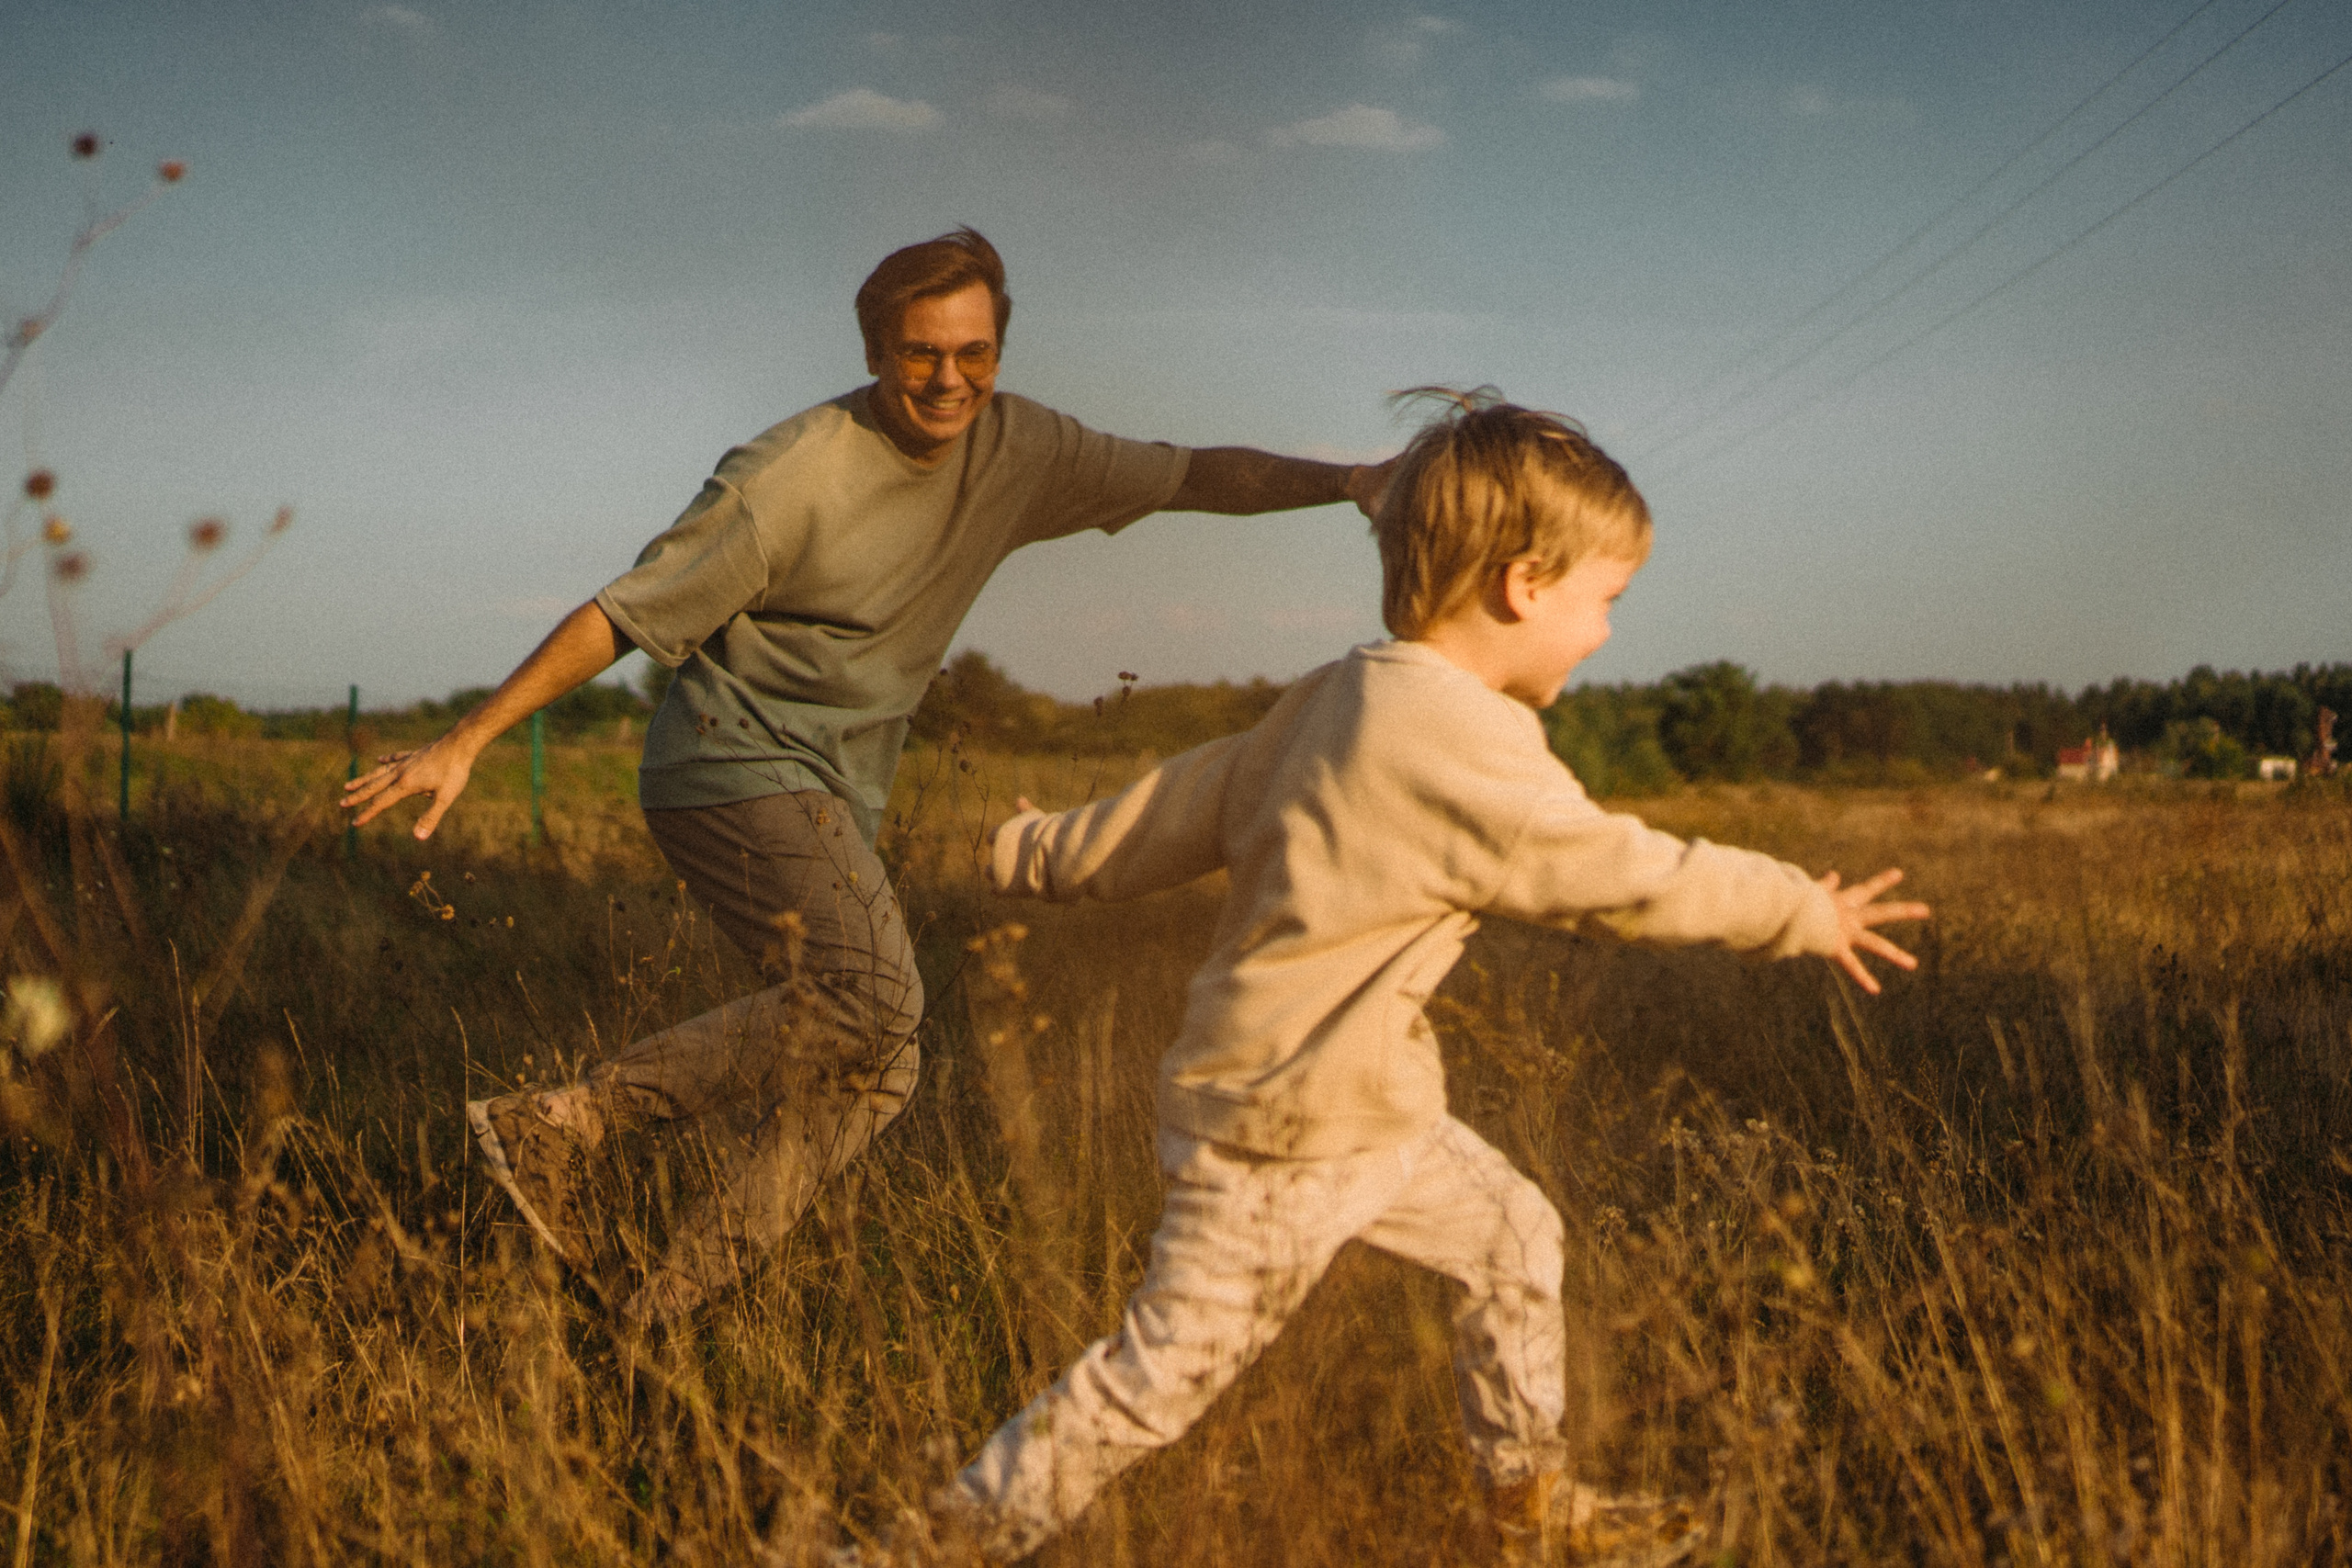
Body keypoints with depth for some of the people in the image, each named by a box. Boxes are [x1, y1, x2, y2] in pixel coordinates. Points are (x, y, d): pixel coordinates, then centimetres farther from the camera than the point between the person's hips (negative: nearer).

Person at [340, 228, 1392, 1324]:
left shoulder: (1013, 448, 1)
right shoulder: (796, 475, -18)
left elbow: (1188, 476, 9)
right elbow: (621, 618, -15)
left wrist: (1341, 480, -6)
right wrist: (463, 744, -17)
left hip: (832, 802, 8)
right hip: (737, 764, -7)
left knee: (868, 1077, 1)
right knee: (869, 996, -25)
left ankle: (661, 1319, 6)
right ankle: (573, 1121, -15)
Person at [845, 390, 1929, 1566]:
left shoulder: (1335, 699, 5)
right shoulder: (1468, 748, -24)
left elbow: (1179, 806, 11)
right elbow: (1630, 877, -16)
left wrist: (1041, 853, 24)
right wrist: (1806, 914, -2)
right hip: (1282, 1138, -10)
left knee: (1514, 1238, 19)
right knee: (1165, 1371, 0)